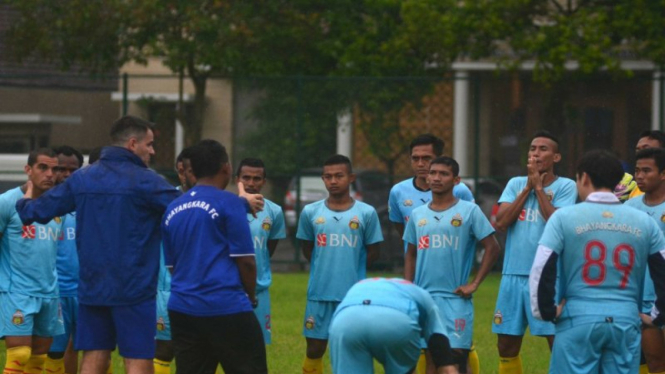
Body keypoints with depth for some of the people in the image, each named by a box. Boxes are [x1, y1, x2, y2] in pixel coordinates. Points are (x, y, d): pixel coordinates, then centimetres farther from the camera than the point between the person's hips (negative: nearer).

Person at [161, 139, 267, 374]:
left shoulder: (172, 209, 11)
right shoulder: (229, 204, -8)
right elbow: (245, 261, -7)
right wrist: (251, 296, 9)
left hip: (182, 309, 6)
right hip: (226, 309, -6)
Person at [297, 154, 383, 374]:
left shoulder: (366, 213, -2)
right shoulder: (311, 212, 3)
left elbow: (372, 252, 6)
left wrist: (350, 270, 4)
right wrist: (326, 269, 9)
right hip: (319, 294, 1)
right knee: (314, 349, 4)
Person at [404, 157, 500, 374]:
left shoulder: (469, 211, -1)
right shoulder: (418, 215, 11)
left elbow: (492, 248, 0)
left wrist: (474, 285, -6)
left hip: (455, 299, -4)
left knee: (457, 356, -8)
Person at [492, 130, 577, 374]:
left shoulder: (565, 186, -1)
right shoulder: (516, 184, 12)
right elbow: (500, 223, -1)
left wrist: (538, 187, -9)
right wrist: (527, 189, -3)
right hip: (513, 275, 5)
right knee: (507, 347, 9)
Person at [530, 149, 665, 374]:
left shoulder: (564, 217, -2)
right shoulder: (644, 222, 7)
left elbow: (540, 271, -7)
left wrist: (547, 312, 6)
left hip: (578, 322, -2)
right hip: (626, 323, 2)